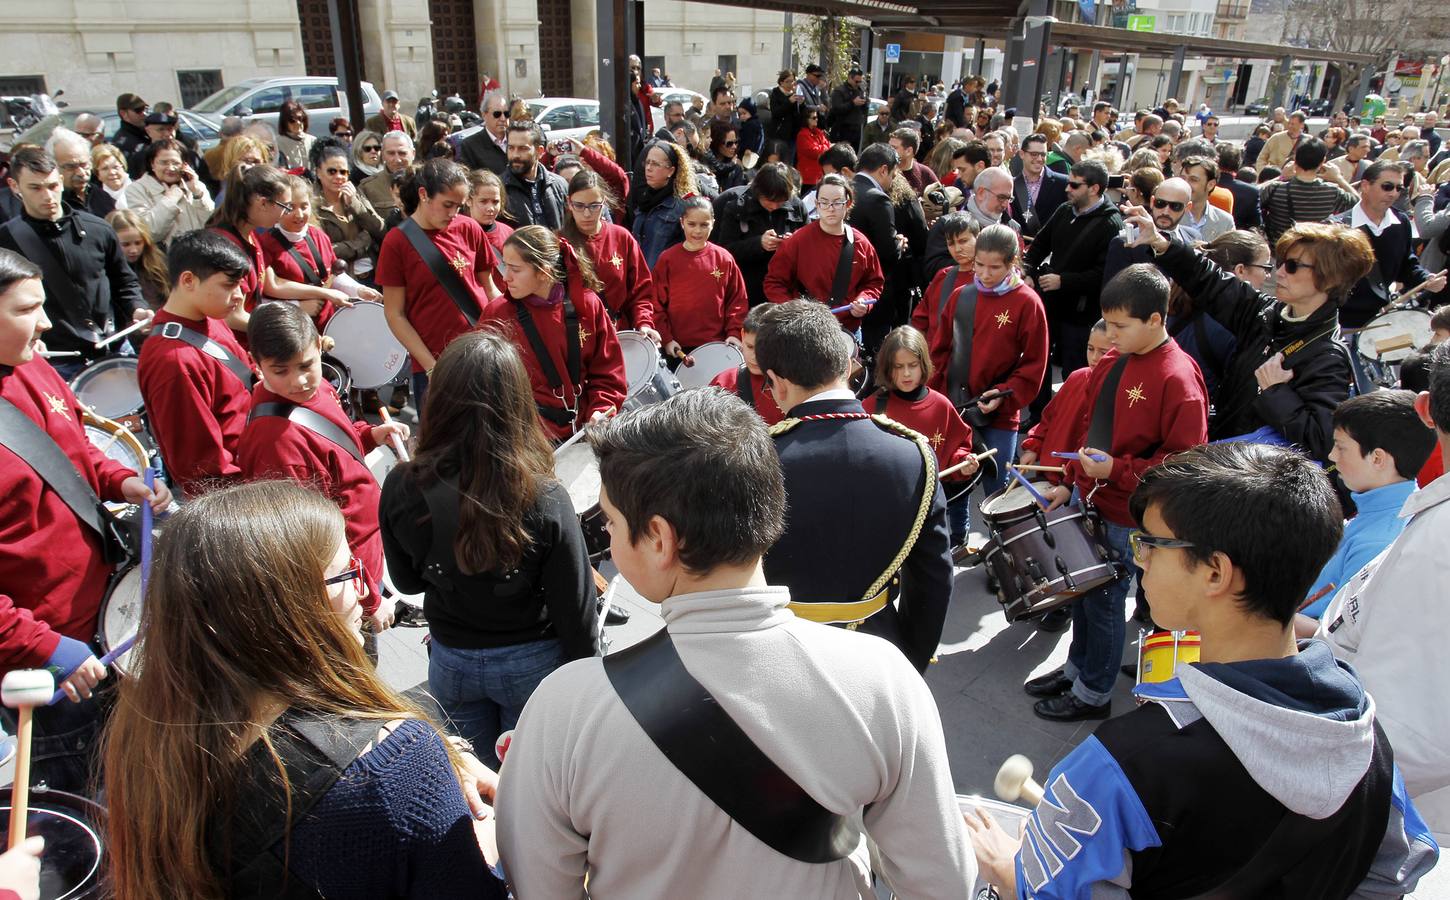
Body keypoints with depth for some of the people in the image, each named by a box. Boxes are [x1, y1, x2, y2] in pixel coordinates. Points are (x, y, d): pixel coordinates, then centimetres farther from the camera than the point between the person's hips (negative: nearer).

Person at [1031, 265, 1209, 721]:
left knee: (1104, 598, 7)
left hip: (1127, 515, -7)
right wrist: (1070, 481, 11)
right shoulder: (1114, 359, 3)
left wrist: (1118, 470, -26)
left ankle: (1093, 694, 28)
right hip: (1089, 497, 7)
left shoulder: (1178, 379, -21)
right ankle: (1076, 668, 42)